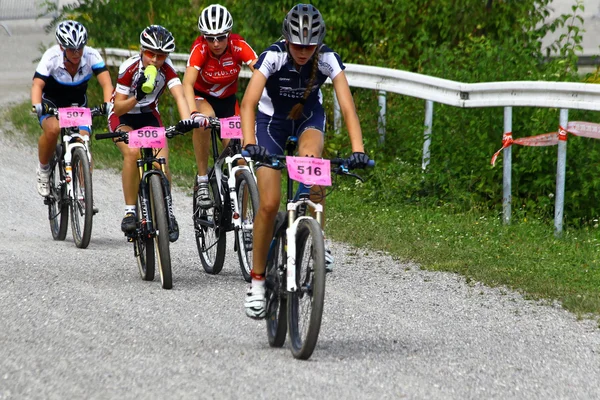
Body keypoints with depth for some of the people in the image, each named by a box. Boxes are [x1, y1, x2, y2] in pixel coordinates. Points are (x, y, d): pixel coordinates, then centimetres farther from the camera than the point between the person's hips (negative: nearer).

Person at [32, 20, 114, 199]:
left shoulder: (92, 56, -24)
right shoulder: (52, 57, -28)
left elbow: (106, 82, -34)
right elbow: (37, 84, -36)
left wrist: (108, 103, -53)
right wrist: (36, 106, -56)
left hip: (77, 104, 2)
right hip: (51, 102, -2)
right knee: (53, 129, -32)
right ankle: (43, 169, -7)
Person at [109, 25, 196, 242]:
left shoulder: (167, 69, -20)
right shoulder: (129, 68, -25)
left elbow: (179, 95, -35)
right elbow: (118, 108, -22)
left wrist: (186, 119, -54)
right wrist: (137, 97, -41)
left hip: (149, 116, 2)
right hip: (123, 116, -2)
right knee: (132, 152, -32)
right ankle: (130, 212, -23)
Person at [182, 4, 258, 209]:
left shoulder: (238, 46, -25)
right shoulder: (200, 48, -29)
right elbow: (188, 83, -41)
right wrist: (194, 113, -58)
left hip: (227, 99, 2)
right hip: (202, 96, -2)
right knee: (204, 120, -36)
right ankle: (202, 180, -23)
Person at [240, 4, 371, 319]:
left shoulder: (328, 59, -26)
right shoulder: (273, 57, -30)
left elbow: (347, 105, -33)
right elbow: (249, 102, -40)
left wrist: (358, 149, -47)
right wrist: (249, 143, -56)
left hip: (308, 116, 1)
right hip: (271, 118, -1)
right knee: (269, 204, -11)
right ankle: (257, 281, 2)